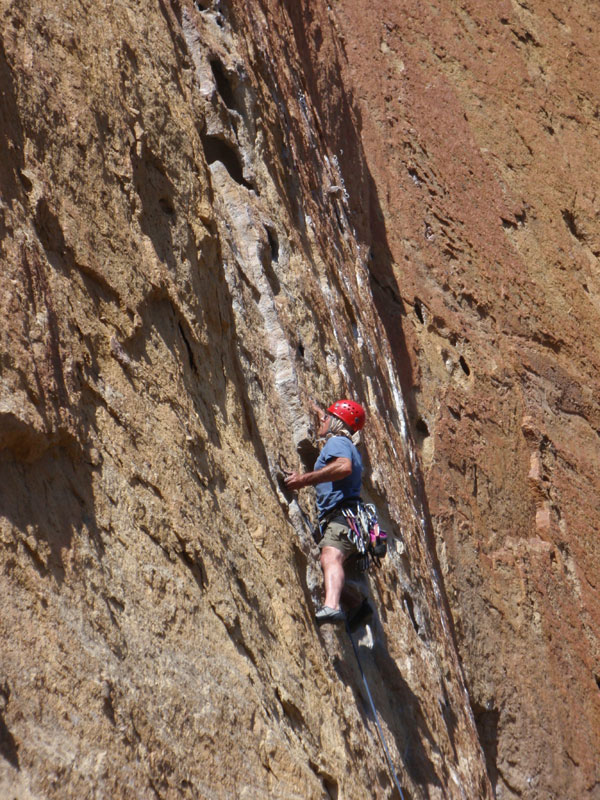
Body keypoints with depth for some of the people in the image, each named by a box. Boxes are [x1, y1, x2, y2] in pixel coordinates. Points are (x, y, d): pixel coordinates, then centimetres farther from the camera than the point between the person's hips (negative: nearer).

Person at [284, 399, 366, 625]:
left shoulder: (337, 441, 2)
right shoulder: (349, 447, 32)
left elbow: (344, 467, -23)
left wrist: (305, 479, -21)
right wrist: (316, 409, 70)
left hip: (341, 515, -12)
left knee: (331, 557, -34)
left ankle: (331, 606, -58)